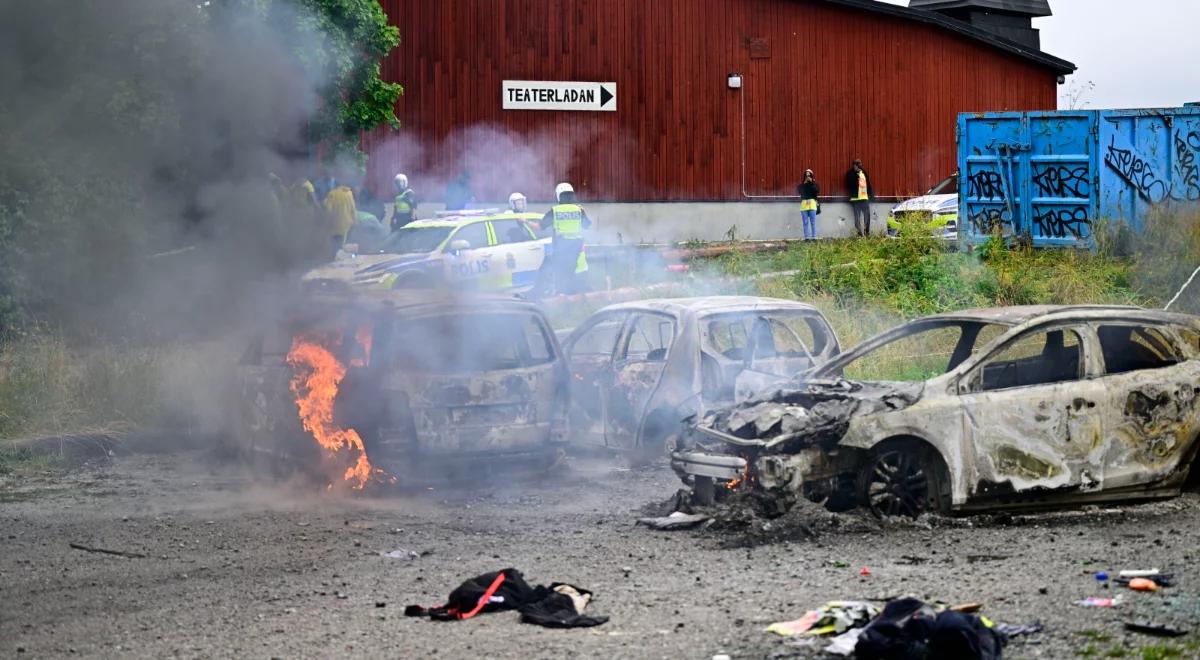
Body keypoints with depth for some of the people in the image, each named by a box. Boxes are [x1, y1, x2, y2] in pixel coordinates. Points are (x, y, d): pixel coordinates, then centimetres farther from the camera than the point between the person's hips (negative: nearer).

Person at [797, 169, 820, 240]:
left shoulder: (814, 184, 11)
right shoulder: (801, 185, 13)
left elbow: (817, 191, -8)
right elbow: (799, 191, -5)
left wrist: (812, 182, -8)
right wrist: (805, 183, -10)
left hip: (812, 203, -1)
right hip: (804, 204, 1)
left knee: (813, 222, -6)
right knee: (805, 222, -3)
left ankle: (813, 237, -5)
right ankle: (806, 238, -2)